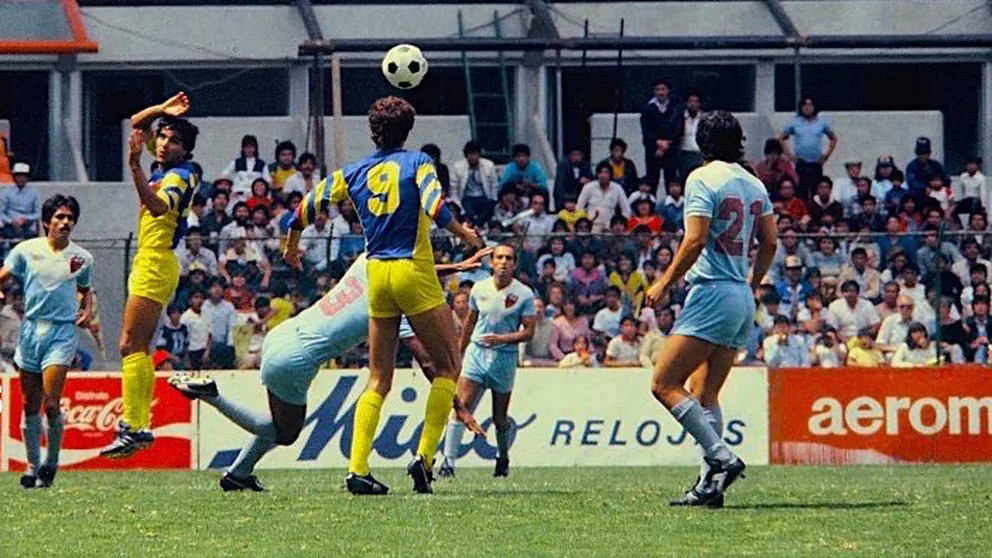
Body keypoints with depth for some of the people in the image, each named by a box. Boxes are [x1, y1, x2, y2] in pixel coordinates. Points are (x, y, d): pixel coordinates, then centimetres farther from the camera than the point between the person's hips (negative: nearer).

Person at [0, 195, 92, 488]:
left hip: (63, 332, -1)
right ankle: (33, 465, 18)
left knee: (51, 404, -14)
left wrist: (87, 310, 5)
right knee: (30, 405, 5)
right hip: (31, 329, 1)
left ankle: (52, 462, 5)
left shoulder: (82, 258, 6)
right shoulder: (26, 250, 3)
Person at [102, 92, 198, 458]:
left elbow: (159, 207, -33)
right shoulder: (164, 169, 14)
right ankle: (142, 424, 7)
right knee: (139, 348, 8)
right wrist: (162, 111, 8)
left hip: (155, 264, -10)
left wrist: (135, 167, -42)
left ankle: (133, 427, -22)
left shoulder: (179, 176, -12)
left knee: (130, 346, -16)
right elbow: (136, 124, 25)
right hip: (149, 264, 10)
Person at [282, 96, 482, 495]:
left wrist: (292, 245, 30)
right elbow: (435, 208, -18)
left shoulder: (354, 173, 10)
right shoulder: (417, 163, -2)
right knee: (448, 367, 7)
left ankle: (357, 469, -3)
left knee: (378, 380, 9)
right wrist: (463, 234, -3)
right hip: (414, 272, -4)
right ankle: (425, 456, -7)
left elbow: (308, 208, 14)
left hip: (376, 275, 4)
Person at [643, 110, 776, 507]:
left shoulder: (703, 179, -8)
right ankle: (710, 484, 1)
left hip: (712, 292, -8)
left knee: (665, 383, -9)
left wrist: (664, 284, -7)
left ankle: (722, 458, -18)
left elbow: (696, 239, -16)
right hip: (742, 299, 8)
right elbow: (769, 243, 16)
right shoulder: (754, 184, 14)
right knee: (705, 396, 10)